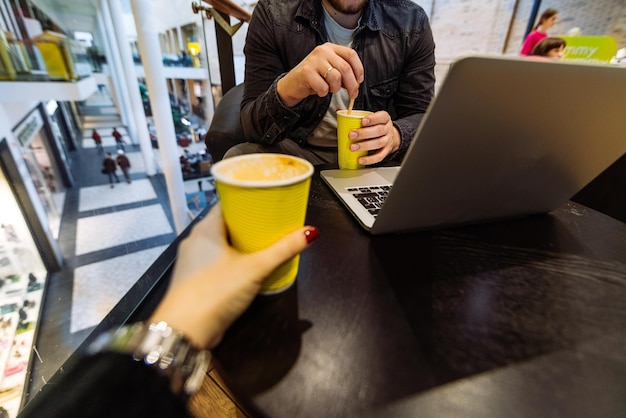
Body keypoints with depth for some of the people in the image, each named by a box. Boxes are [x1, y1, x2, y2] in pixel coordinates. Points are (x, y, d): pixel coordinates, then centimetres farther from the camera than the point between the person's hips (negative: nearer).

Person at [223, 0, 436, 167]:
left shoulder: (412, 23, -5)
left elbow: (421, 116, -2)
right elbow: (252, 125, -13)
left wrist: (395, 135, -27)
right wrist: (285, 91, -36)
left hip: (372, 154, 1)